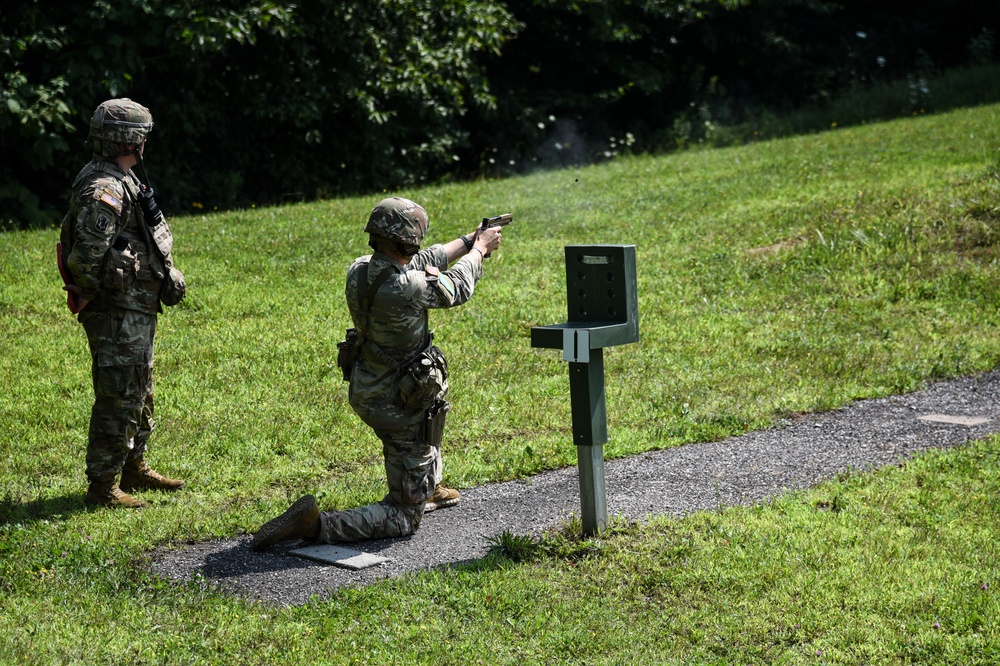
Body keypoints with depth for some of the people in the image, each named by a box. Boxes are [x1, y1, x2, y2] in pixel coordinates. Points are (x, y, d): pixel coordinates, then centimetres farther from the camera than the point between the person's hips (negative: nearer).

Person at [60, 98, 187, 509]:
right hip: (118, 315, -11)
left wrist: (168, 274, 12)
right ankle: (102, 487, 3)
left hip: (138, 312, 11)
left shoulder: (124, 181, 13)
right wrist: (102, 296, -13)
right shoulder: (102, 190, -21)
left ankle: (134, 469, 34)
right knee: (117, 399, -5)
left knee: (140, 394, 21)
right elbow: (83, 261, -26)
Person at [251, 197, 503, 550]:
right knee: (403, 519, 3)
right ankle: (315, 523, -16)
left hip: (365, 392, 8)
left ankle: (428, 488, 49)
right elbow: (457, 287, -8)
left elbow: (422, 263, 11)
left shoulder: (359, 270, -7)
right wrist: (480, 247, 12)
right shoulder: (406, 289, -29)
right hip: (401, 407, -8)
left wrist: (468, 241, 23)